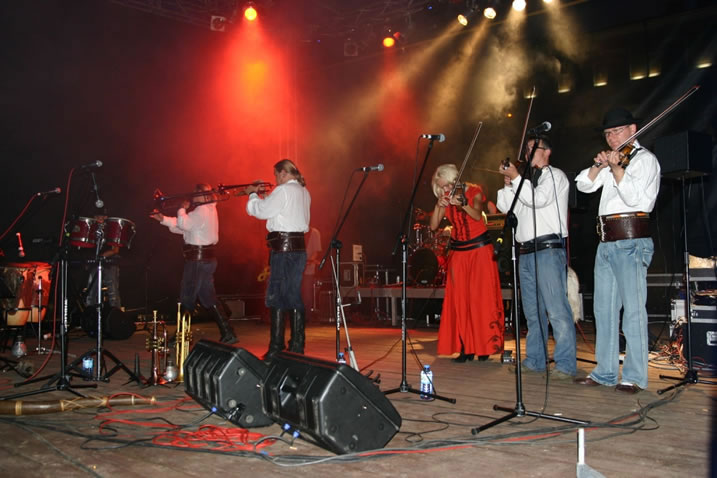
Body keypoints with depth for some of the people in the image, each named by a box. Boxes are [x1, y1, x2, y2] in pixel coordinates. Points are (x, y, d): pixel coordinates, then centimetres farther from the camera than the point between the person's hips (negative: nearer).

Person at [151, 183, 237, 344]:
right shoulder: (209, 210, 18)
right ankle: (227, 333, 8)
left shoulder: (202, 211, -14)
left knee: (187, 298, 1)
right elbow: (183, 226, 21)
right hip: (207, 258, 10)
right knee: (208, 298, 11)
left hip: (198, 260, -10)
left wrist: (182, 209, -6)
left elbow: (183, 224, -24)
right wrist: (163, 219, 14)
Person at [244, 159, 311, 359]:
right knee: (293, 296, 12)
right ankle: (297, 345, 15)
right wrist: (263, 196, 20)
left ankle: (276, 347, -2)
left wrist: (253, 194, 10)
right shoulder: (303, 192, 16)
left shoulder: (283, 191, -11)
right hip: (299, 246, 9)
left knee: (275, 297, -4)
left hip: (284, 247, -9)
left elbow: (261, 211, -6)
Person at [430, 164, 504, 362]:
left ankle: (485, 345, 1)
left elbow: (477, 215, -20)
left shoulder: (474, 191, -4)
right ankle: (466, 347, 0)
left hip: (480, 248, -4)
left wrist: (463, 204, -37)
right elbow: (434, 226, -2)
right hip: (458, 251, 4)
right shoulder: (445, 199, 6)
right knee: (459, 298, -3)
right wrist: (438, 206, -17)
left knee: (482, 296, -5)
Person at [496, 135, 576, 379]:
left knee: (556, 308, -12)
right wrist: (508, 184, 6)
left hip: (548, 249, -8)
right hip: (526, 251, 8)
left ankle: (565, 364, -10)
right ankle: (535, 360, 18)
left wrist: (516, 178, -9)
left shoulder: (554, 175, 2)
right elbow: (504, 206, 19)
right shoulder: (526, 181, 25)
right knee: (532, 310, 11)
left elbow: (539, 198, -16)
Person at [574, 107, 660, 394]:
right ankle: (605, 372, 17)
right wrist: (599, 165, -6)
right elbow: (584, 184, 10)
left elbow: (634, 197, -14)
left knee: (633, 309, -7)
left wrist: (616, 168, -24)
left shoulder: (645, 159, -1)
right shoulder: (611, 159, 21)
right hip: (606, 242, 8)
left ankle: (635, 376, -2)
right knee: (603, 308, 9)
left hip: (630, 241, -8)